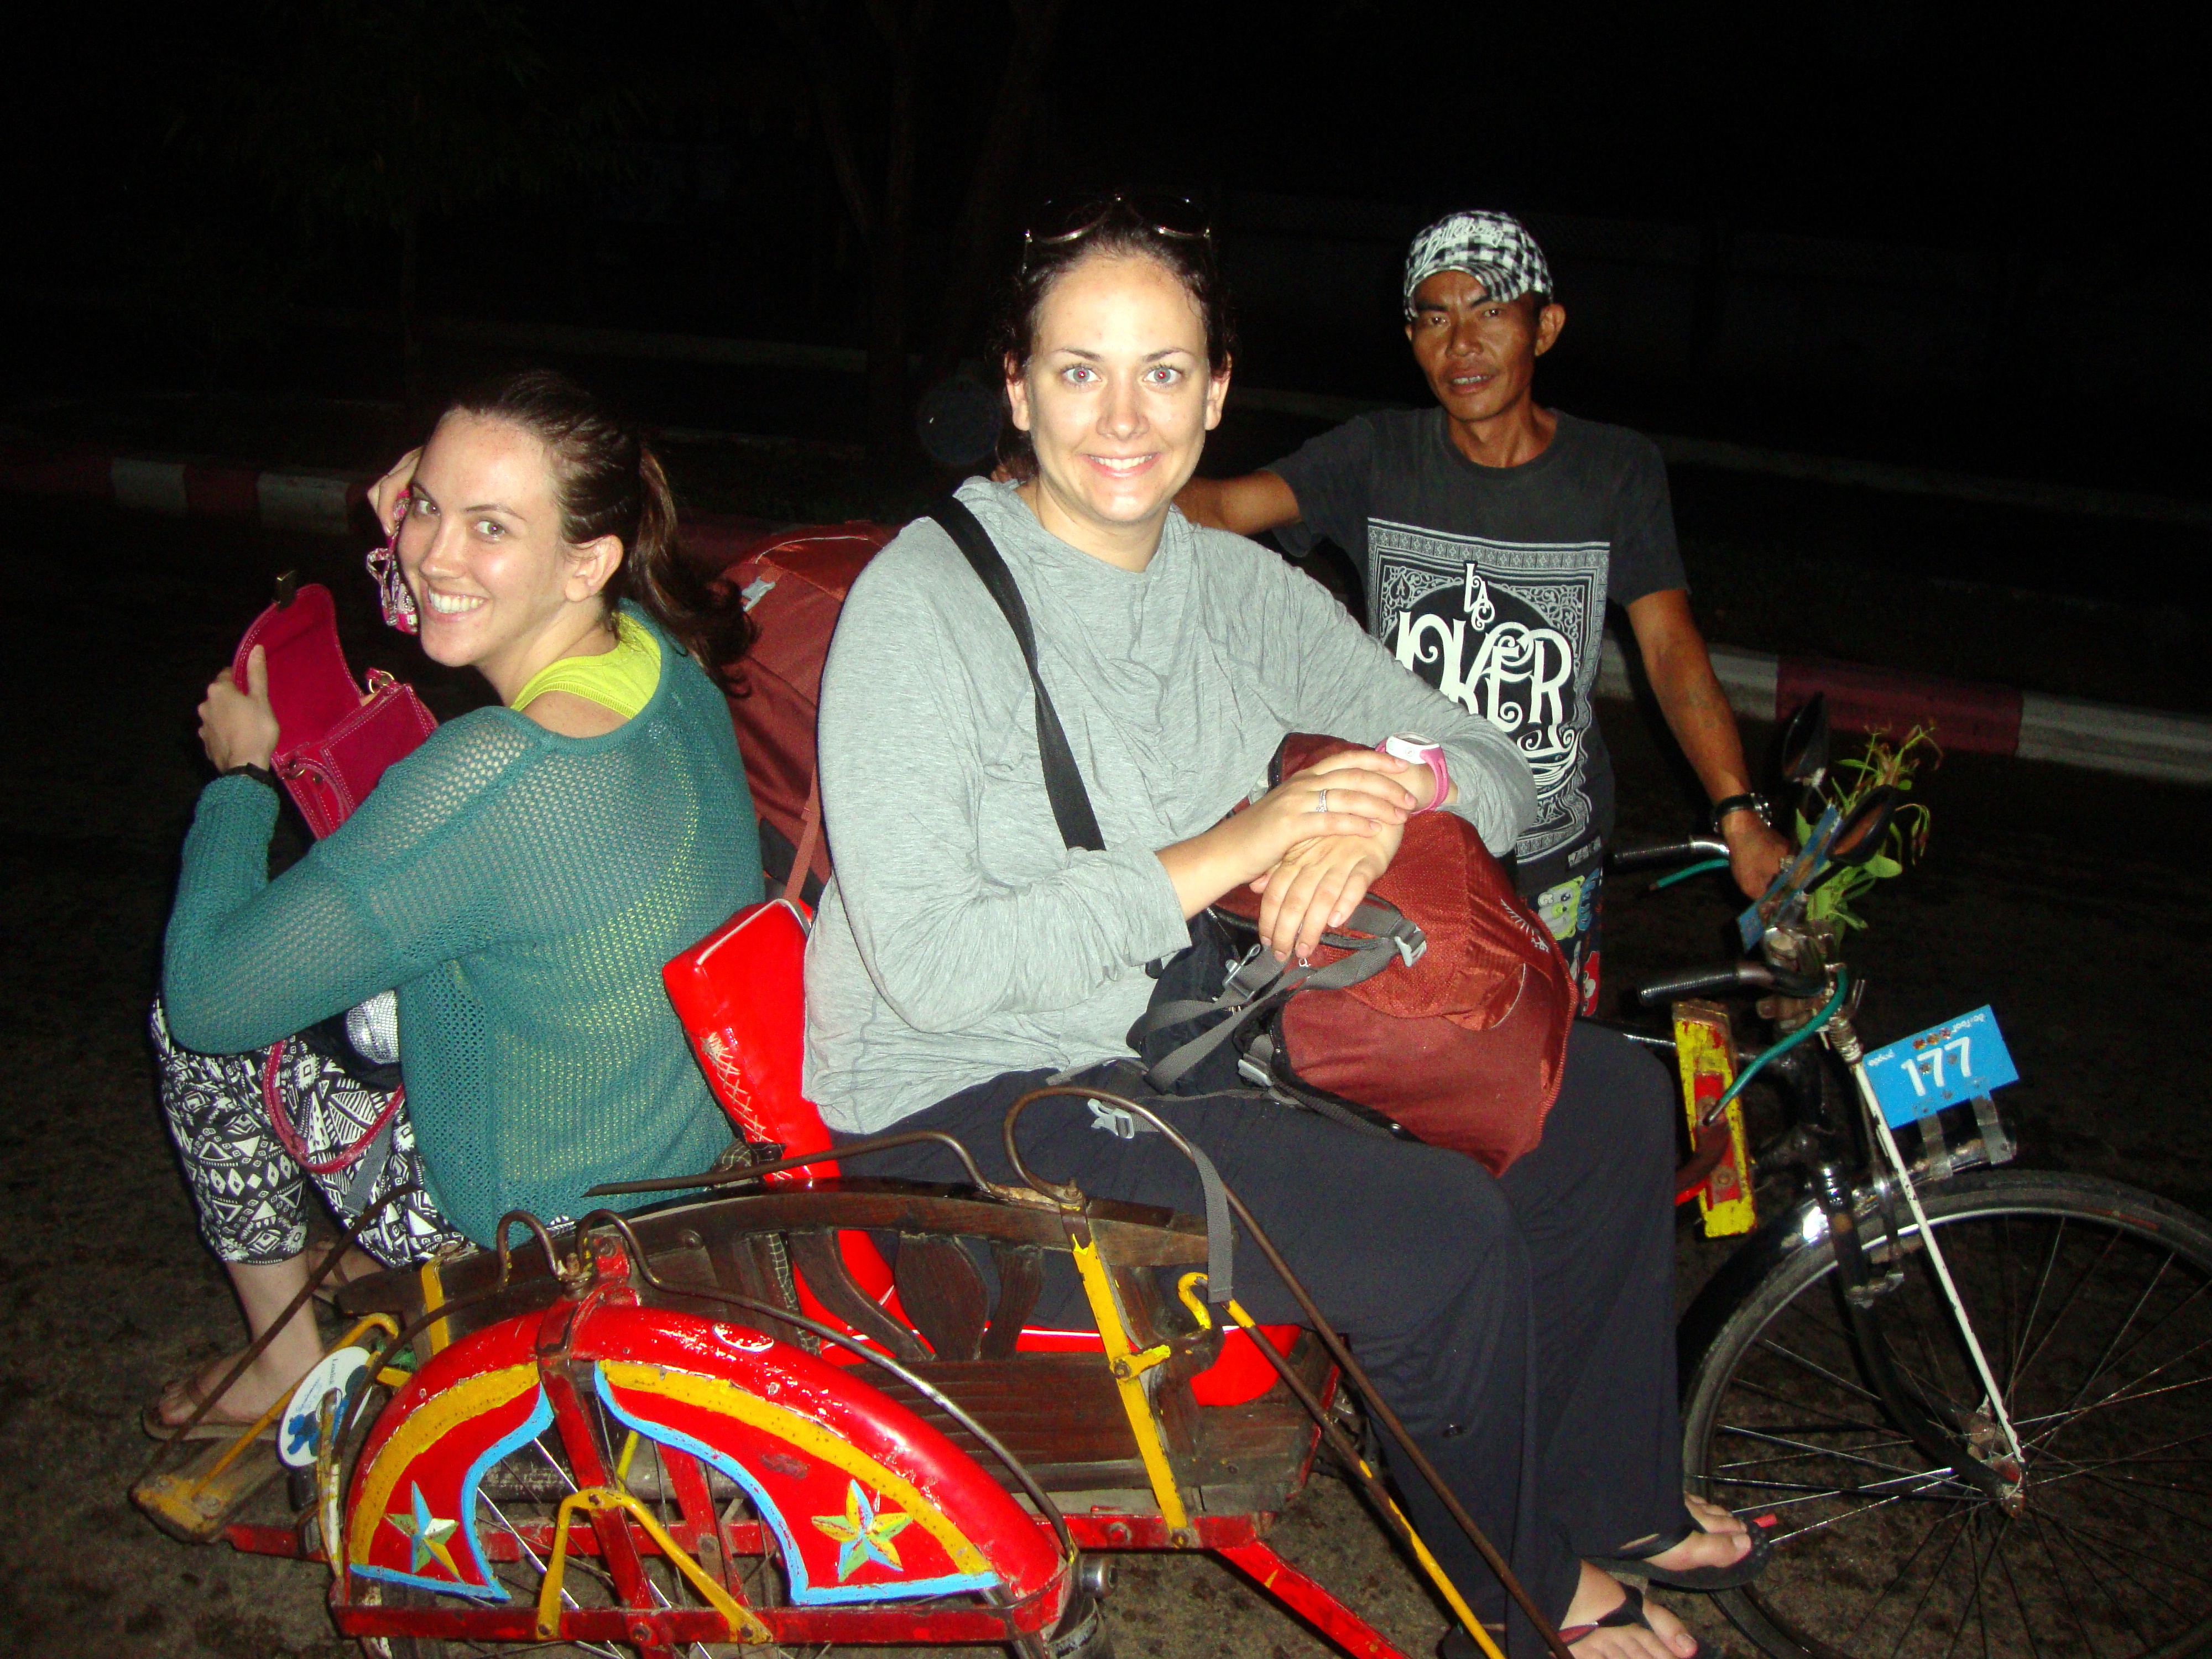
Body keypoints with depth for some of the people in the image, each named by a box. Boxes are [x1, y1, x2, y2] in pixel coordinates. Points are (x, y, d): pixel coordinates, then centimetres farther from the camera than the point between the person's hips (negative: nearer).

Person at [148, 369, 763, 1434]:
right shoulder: (667, 655, -10)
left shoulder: (489, 777, -35)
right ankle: (378, 1263, 42)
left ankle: (285, 1362, 28)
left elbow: (210, 997, -23)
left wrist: (241, 770, -7)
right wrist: (417, 538, -1)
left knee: (193, 1027, 10)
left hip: (553, 1235, -7)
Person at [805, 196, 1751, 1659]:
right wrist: (1222, 854, -27)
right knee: (1446, 1233, -22)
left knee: (1612, 1100, 5)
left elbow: (1503, 777, 6)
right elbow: (930, 965, -24)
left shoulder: (1239, 588, 3)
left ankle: (1613, 1494, 26)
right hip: (976, 1101, -7)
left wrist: (1384, 801, -17)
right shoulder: (925, 602, -17)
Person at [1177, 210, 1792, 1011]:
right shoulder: (1380, 455, -4)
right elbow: (1223, 506, -17)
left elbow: (1672, 650, -10)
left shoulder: (1620, 470, -3)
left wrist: (1740, 815, -23)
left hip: (1552, 859, 0)